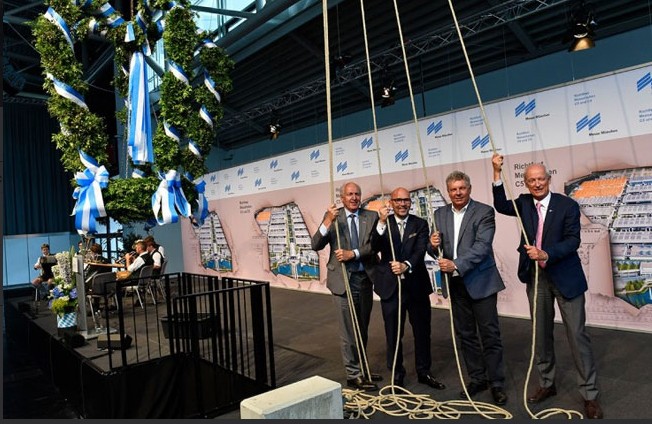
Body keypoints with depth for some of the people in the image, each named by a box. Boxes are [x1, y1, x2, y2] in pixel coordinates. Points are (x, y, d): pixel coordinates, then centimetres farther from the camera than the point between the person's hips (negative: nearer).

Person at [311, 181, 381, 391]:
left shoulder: (371, 216, 3)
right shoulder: (332, 217, -3)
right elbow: (315, 245, -12)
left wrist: (353, 253, -21)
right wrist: (328, 221, -25)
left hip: (365, 278, 3)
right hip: (343, 279, -3)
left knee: (362, 330, 17)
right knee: (349, 331, 3)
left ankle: (362, 369, 33)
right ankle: (353, 375, 15)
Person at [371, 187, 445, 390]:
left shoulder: (420, 224, 2)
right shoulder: (382, 224, 1)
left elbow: (420, 250, -12)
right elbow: (375, 247, -15)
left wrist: (406, 265, -31)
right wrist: (382, 223, -29)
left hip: (416, 285, 1)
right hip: (390, 286, -1)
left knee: (422, 331, 13)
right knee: (393, 334, 9)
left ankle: (424, 372, 32)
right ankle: (397, 375, 25)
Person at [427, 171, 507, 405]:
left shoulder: (484, 212, -9)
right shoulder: (440, 214, 6)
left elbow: (482, 246, -20)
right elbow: (434, 250, 9)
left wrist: (456, 265, -28)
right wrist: (433, 245, -15)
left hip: (480, 282, -5)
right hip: (456, 284, 5)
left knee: (490, 334, 3)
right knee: (465, 334, 14)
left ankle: (497, 383, 18)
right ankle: (477, 378, 29)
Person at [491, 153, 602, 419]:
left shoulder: (567, 205, -9)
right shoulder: (524, 203, 4)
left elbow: (573, 240, -14)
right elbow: (501, 206, -7)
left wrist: (547, 254, -30)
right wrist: (497, 173, -14)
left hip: (565, 277, -4)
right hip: (536, 278, 4)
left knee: (577, 334, 0)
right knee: (541, 334, 13)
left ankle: (590, 394, 13)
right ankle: (546, 384, 29)